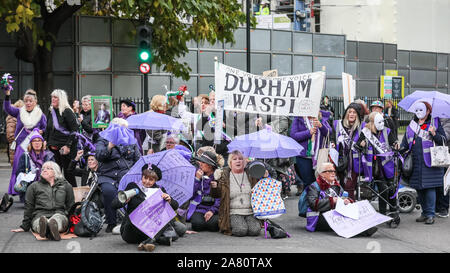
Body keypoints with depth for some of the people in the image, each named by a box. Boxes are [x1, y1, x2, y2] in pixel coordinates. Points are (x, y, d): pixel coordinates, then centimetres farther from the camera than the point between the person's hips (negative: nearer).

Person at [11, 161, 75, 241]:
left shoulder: (66, 186, 22)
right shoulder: (34, 186, 22)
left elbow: (71, 205, 22)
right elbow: (28, 207, 19)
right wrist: (24, 227, 14)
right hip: (39, 215, 1)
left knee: (58, 218, -39)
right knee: (41, 220, -38)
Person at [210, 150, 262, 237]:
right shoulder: (224, 177, 5)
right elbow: (216, 195, 7)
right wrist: (214, 188, -15)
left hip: (251, 212, 2)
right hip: (234, 213, -2)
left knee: (255, 230, -24)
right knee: (241, 230, -27)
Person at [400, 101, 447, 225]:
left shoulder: (435, 122, 4)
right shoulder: (412, 125, 18)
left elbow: (444, 140, -1)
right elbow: (405, 142, 24)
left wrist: (434, 134, -17)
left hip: (430, 161, -5)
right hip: (416, 162, 5)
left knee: (429, 187, -8)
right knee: (419, 188, 7)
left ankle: (430, 214, -3)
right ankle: (425, 212, 18)